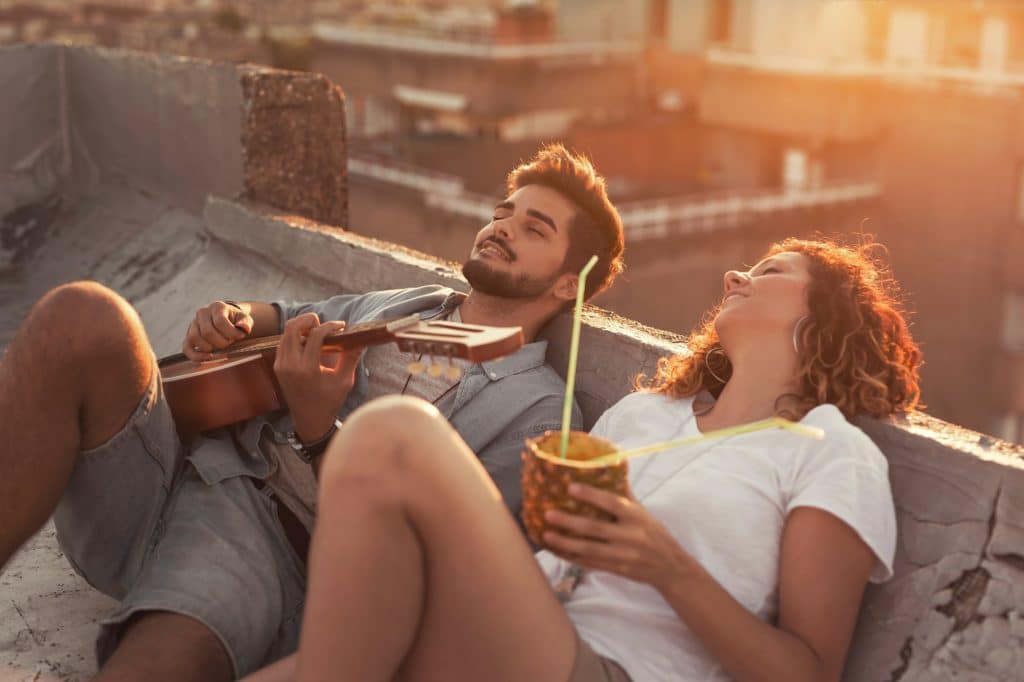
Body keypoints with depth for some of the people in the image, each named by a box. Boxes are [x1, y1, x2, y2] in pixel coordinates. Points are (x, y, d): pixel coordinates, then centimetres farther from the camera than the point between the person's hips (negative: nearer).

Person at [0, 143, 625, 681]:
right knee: (83, 318, -27)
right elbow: (284, 317, 37)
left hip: (276, 550, -5)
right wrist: (234, 317, 12)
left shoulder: (537, 411, 3)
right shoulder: (403, 303, 21)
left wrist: (319, 433, -17)